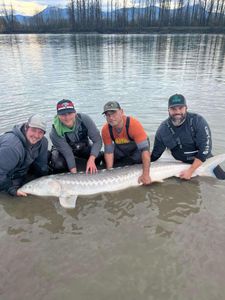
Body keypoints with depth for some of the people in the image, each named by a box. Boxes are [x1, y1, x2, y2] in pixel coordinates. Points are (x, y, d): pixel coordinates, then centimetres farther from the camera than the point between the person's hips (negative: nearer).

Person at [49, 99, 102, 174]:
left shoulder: (84, 119, -27)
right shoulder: (55, 132, -30)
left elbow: (97, 140, -25)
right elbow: (68, 154, -30)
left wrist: (91, 159, -37)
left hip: (83, 147, 3)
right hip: (63, 151, -2)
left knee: (99, 156, -23)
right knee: (58, 164, -33)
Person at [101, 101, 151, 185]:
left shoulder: (134, 124, -39)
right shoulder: (105, 130, -25)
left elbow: (145, 149, -42)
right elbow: (108, 151, -19)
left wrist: (146, 174, -47)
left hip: (136, 149, -3)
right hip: (120, 149, 3)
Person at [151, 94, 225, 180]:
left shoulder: (198, 120, -19)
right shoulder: (163, 129, -12)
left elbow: (205, 148, -22)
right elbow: (155, 154, -3)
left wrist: (190, 171, -26)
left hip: (204, 162, -1)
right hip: (182, 165, 2)